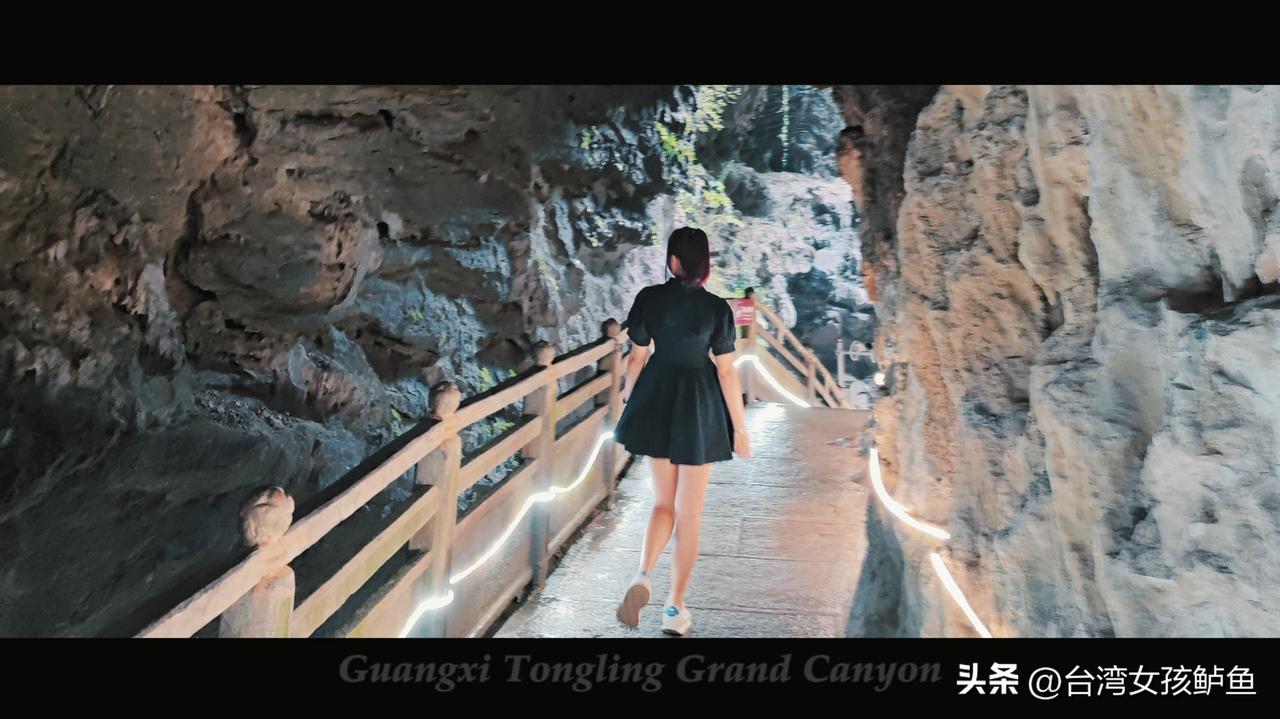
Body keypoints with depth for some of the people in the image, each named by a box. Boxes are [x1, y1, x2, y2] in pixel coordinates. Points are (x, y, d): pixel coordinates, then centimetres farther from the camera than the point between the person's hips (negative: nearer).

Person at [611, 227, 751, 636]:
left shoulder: (648, 298, -4)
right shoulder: (716, 308, -10)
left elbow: (637, 358, 1)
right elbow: (726, 372, -9)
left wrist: (629, 403, 15)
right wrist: (740, 428, -1)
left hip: (656, 402, 2)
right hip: (699, 406, -2)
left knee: (663, 502, 18)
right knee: (689, 513, 10)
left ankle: (643, 576, -6)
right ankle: (675, 609, 18)